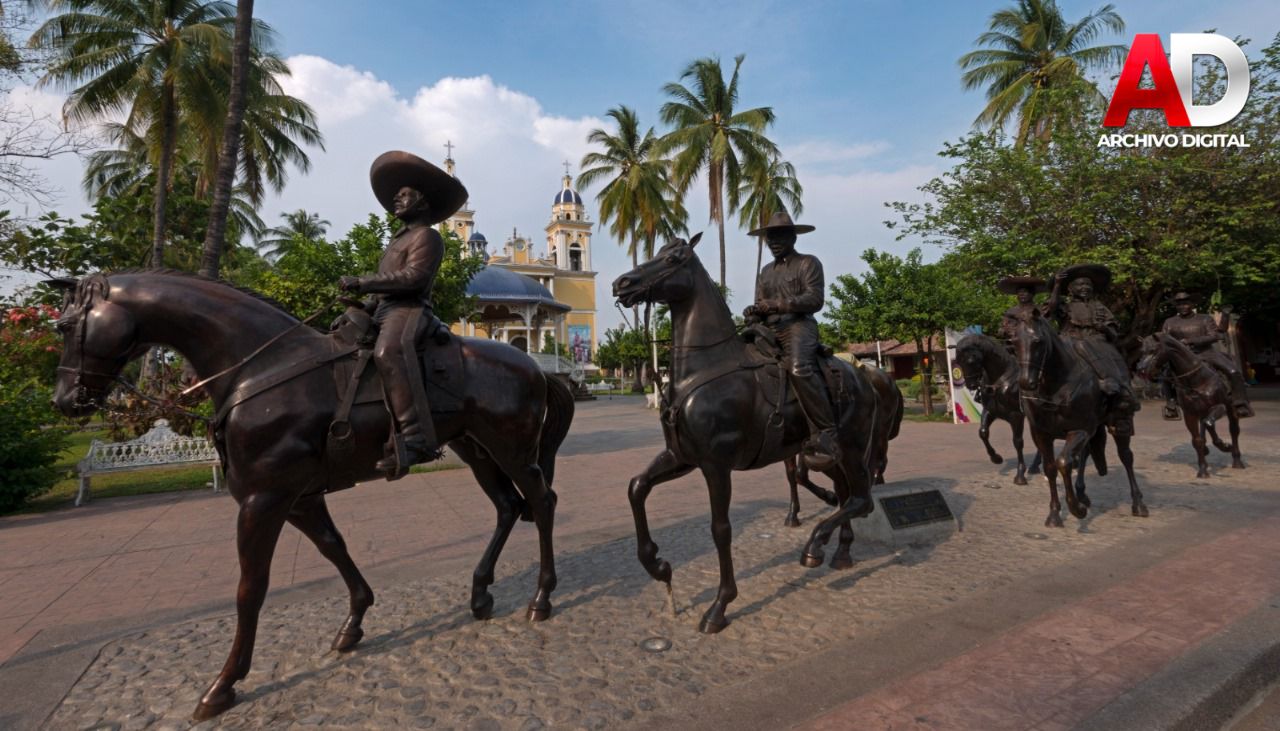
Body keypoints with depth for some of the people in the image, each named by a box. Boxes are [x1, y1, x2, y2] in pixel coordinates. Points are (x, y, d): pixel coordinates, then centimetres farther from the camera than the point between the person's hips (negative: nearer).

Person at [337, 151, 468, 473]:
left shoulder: (426, 236, 2)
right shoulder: (399, 239, 30)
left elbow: (413, 277, -15)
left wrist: (362, 283, -14)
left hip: (407, 310, -11)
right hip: (381, 311, 11)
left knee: (388, 353, -38)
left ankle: (415, 438, -48)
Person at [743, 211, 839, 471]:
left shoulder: (808, 263, 6)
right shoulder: (766, 271, 26)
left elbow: (814, 299, -9)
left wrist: (778, 304, -19)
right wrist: (754, 313, -4)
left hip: (798, 325, -7)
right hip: (769, 330, 8)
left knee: (799, 368, -35)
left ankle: (825, 438, -37)